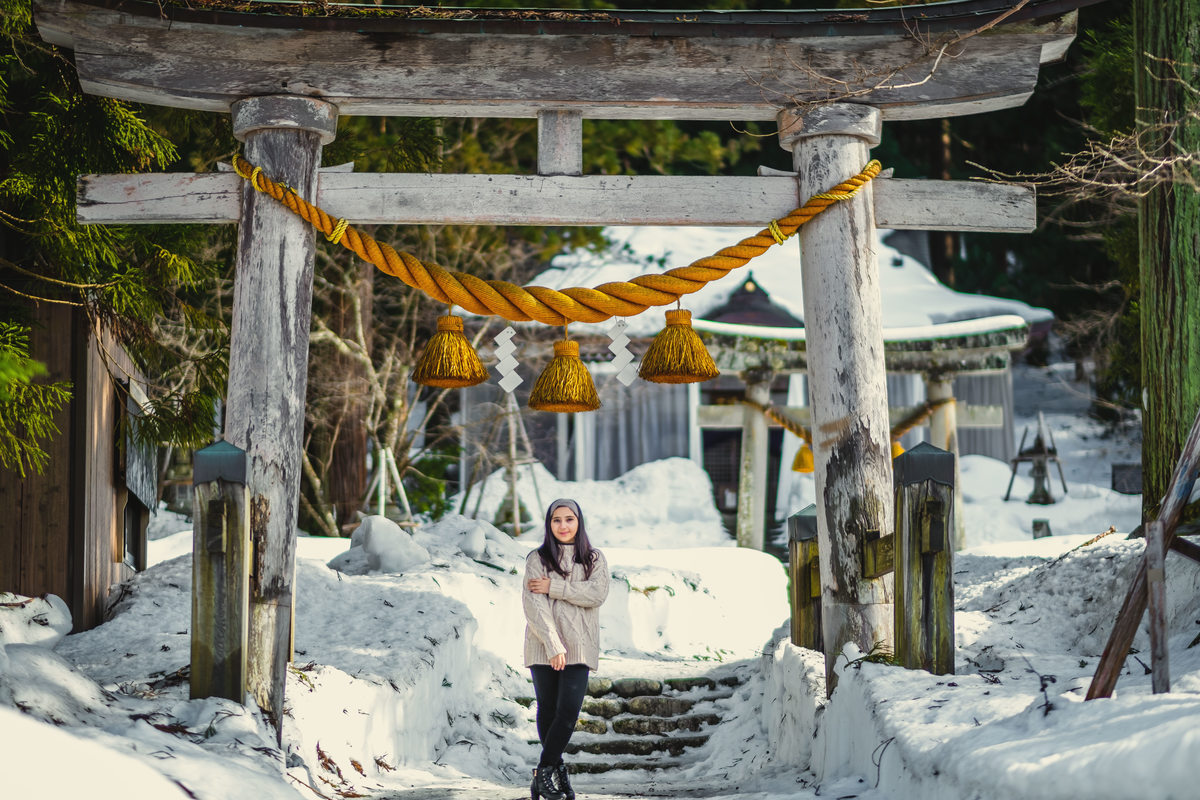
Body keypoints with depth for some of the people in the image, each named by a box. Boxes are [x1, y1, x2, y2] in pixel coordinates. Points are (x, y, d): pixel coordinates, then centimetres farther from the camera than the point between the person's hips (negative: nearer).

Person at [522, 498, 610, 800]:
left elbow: (597, 594, -8)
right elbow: (533, 605, -7)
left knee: (569, 711, -11)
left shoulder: (594, 559, 9)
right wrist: (553, 645, -16)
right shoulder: (537, 559, 3)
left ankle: (544, 772, -1)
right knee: (548, 710, 3)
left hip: (578, 647, 1)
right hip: (543, 647, -1)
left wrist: (554, 587, -12)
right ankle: (556, 769, 16)